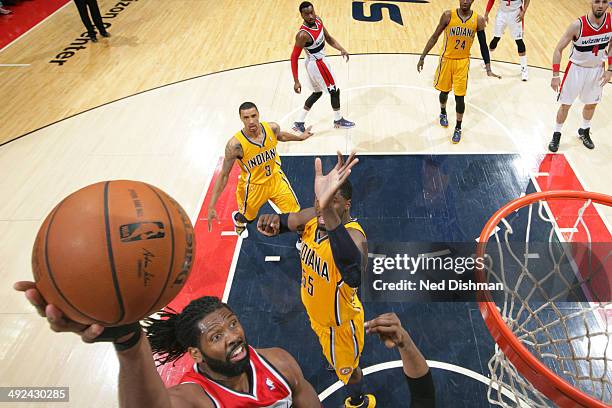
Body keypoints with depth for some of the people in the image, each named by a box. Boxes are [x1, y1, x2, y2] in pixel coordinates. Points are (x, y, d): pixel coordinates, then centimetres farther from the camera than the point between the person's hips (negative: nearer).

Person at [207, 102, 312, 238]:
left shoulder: (272, 128, -20)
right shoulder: (235, 144, -31)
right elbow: (223, 175, -22)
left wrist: (300, 137, 23)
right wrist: (211, 206, -23)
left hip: (275, 177, 3)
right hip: (253, 186, -3)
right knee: (247, 217, 22)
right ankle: (237, 220, 60)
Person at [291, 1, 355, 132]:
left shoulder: (318, 20, -6)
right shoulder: (303, 35, -29)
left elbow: (328, 38, 8)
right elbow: (294, 57, -24)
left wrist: (341, 49, -8)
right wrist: (296, 81, -24)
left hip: (316, 62, 9)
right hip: (317, 64, -9)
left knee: (317, 92, 21)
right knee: (334, 91, 8)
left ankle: (299, 123, 24)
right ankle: (338, 120, 30)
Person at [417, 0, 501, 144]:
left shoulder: (478, 20, -8)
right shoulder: (448, 15, -11)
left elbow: (483, 45, -2)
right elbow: (435, 36, -3)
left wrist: (488, 69, -6)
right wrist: (422, 57, -5)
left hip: (463, 62, 0)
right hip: (446, 59, 0)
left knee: (460, 97, -1)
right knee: (444, 91, 16)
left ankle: (458, 128, 17)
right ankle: (443, 113, 48)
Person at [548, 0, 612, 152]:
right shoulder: (578, 25, -26)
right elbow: (559, 49, -17)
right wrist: (555, 76, -20)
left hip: (597, 70, 4)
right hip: (577, 69, -3)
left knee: (591, 104, 18)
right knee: (565, 105, 5)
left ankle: (584, 131, 42)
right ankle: (556, 134, 25)